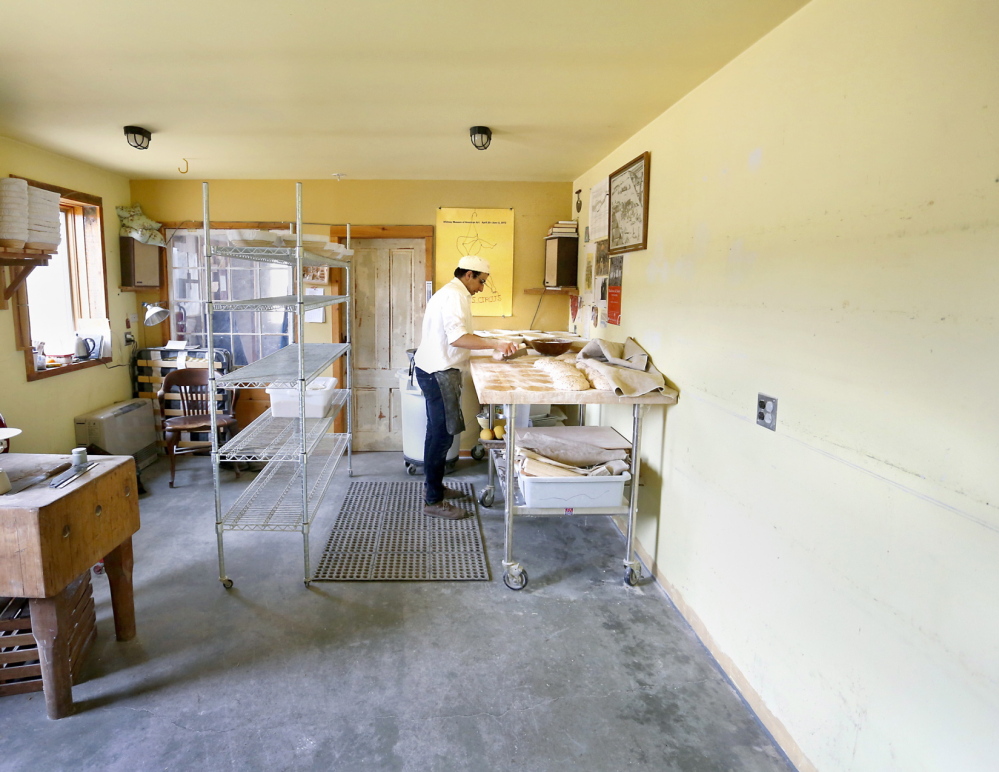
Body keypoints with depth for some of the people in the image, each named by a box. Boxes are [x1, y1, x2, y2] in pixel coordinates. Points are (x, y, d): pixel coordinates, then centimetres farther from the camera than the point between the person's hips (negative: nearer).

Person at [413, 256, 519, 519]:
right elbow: (457, 337, -28)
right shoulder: (455, 296, -16)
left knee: (438, 432, 18)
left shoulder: (449, 293, 18)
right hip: (439, 372, -11)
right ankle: (433, 501, 1)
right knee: (442, 433, -6)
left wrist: (490, 344, 16)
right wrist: (495, 344, -28)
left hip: (435, 370, 11)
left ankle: (434, 485, 31)